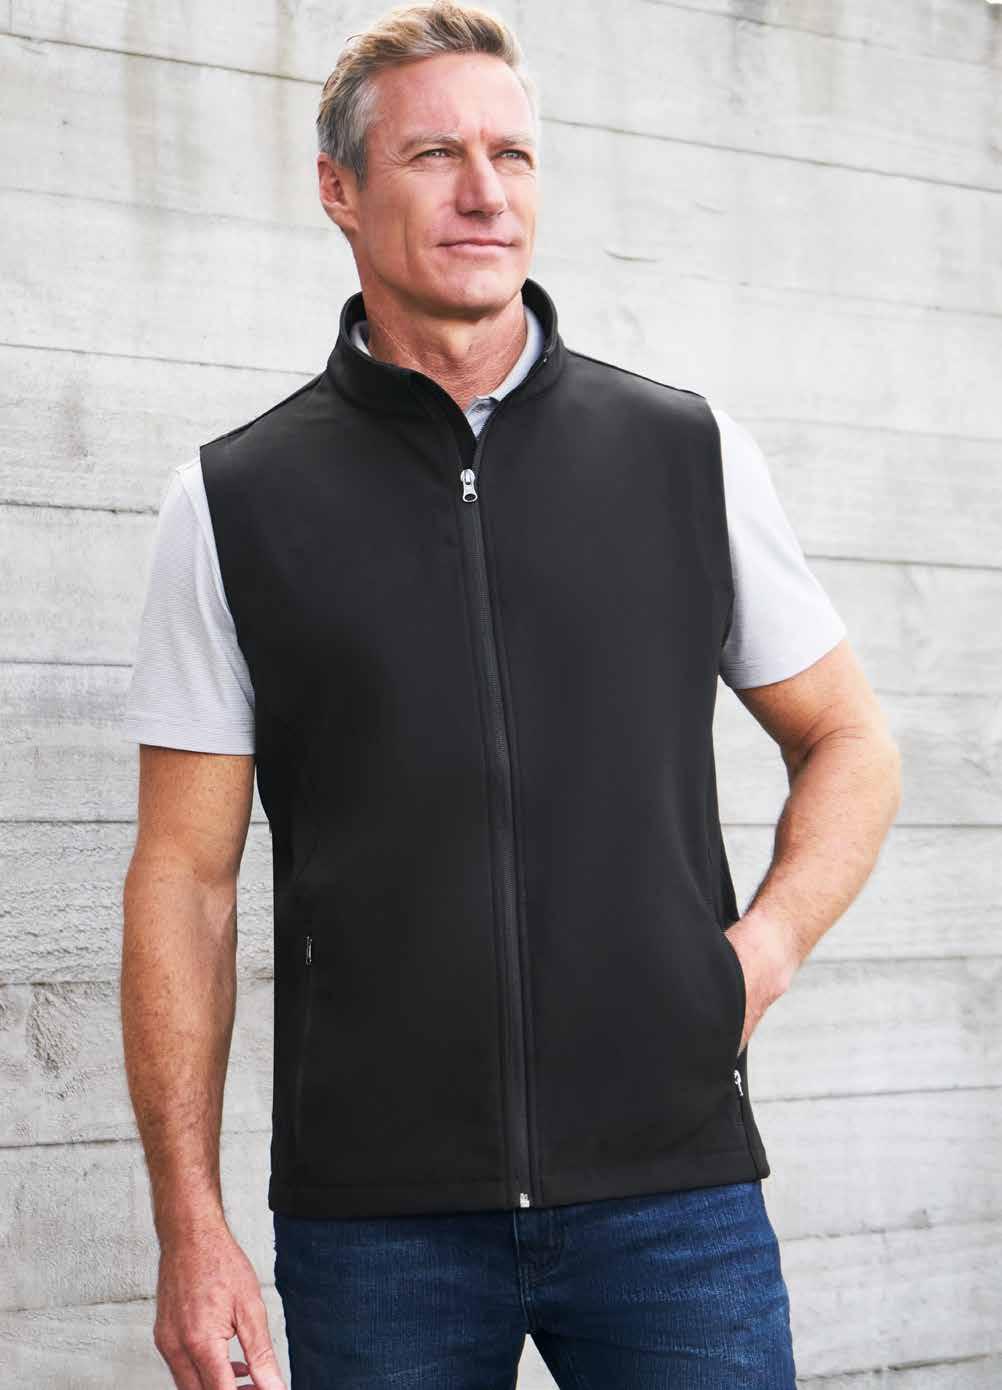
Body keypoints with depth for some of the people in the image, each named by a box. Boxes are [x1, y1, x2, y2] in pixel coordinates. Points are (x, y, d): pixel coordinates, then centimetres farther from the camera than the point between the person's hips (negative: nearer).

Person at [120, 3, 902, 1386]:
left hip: (674, 1184, 1)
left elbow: (848, 741, 16)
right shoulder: (233, 502, 3)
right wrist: (190, 1221, -3)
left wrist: (766, 945, -3)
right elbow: (184, 875, 3)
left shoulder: (692, 453, 7)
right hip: (373, 1216, 0)